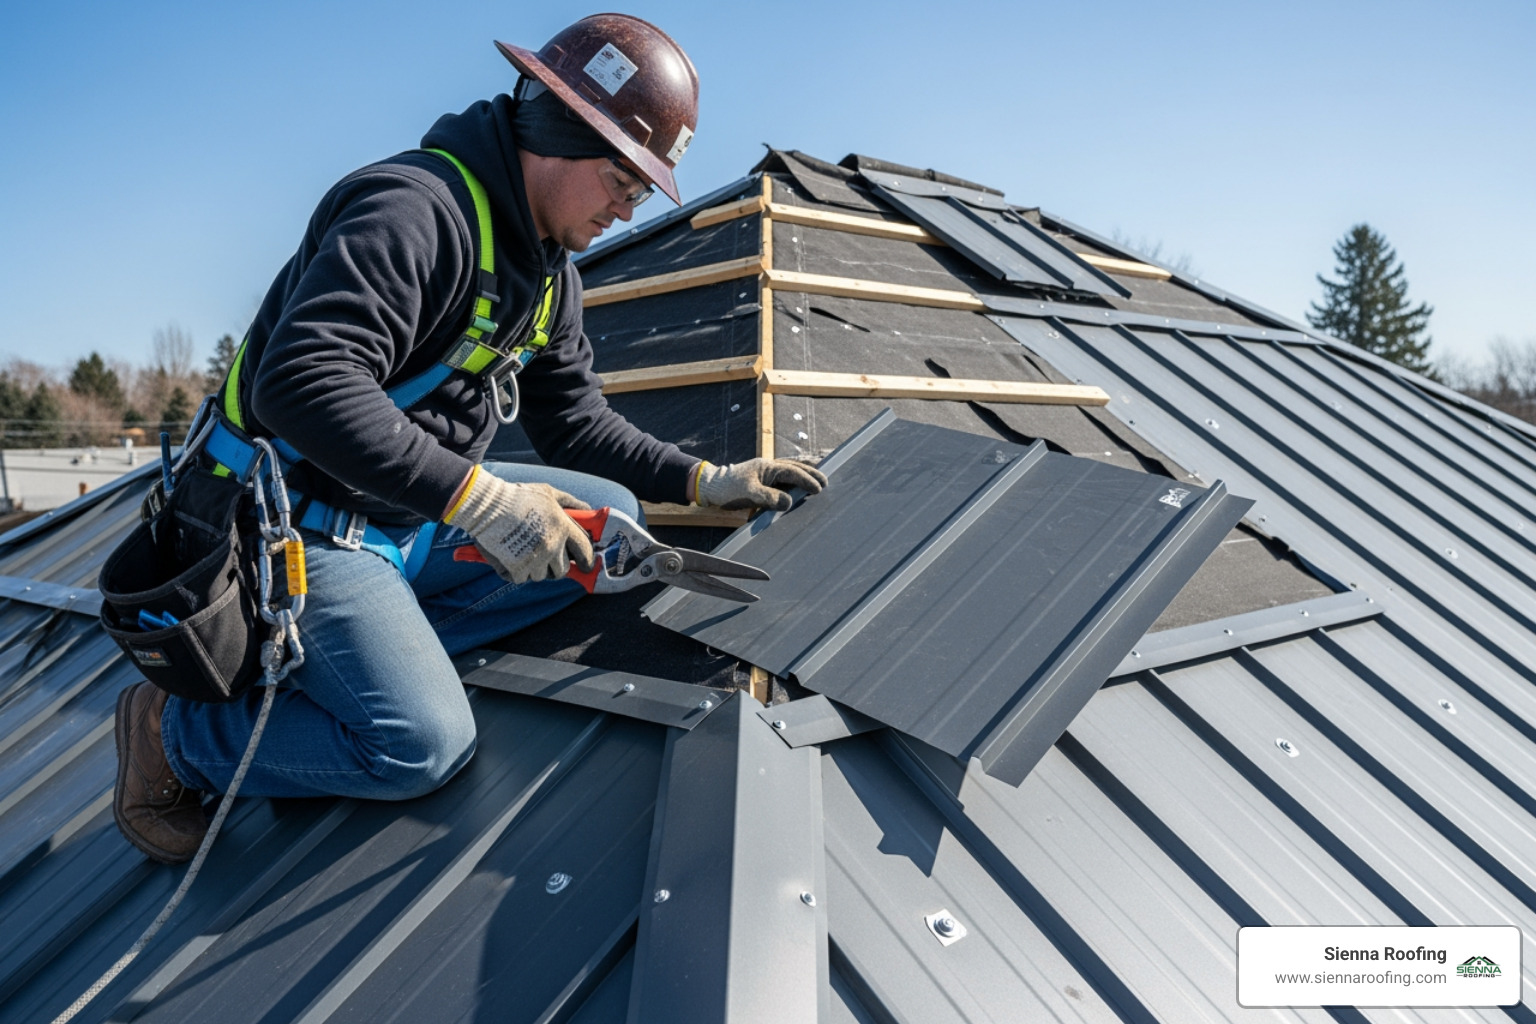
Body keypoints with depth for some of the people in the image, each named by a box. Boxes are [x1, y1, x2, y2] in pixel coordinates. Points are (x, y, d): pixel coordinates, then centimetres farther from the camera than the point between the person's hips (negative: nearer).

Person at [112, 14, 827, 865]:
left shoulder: (551, 272, 8)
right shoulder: (417, 208, -22)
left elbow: (575, 422, 13)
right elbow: (302, 382, -33)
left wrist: (703, 482, 3)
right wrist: (479, 498, -35)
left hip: (417, 519, 9)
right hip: (304, 529, -9)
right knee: (423, 745, -20)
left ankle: (350, 650, -1)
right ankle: (175, 726, 6)